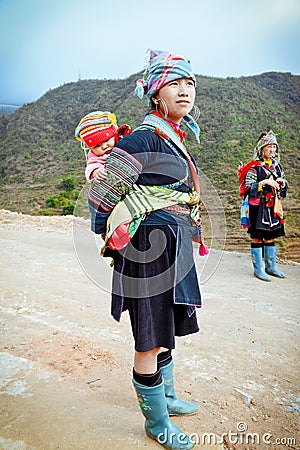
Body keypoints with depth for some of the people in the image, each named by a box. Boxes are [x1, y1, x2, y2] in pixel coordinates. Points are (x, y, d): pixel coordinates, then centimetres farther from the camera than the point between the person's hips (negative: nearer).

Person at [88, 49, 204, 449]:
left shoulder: (176, 138, 15)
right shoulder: (144, 138, -14)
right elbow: (100, 193, -11)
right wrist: (110, 238, 2)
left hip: (174, 250, 10)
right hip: (151, 250, -9)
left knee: (165, 331, 23)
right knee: (150, 343, 6)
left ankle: (166, 397, 45)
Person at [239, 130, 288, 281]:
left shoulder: (276, 165, 12)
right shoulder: (254, 166, -7)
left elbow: (284, 185, 20)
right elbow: (248, 188, -13)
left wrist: (282, 182, -2)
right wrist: (265, 182, -21)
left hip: (273, 207, 6)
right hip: (258, 207, -6)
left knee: (270, 237, 13)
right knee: (257, 238, 0)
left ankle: (271, 266, 24)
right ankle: (258, 269, 9)